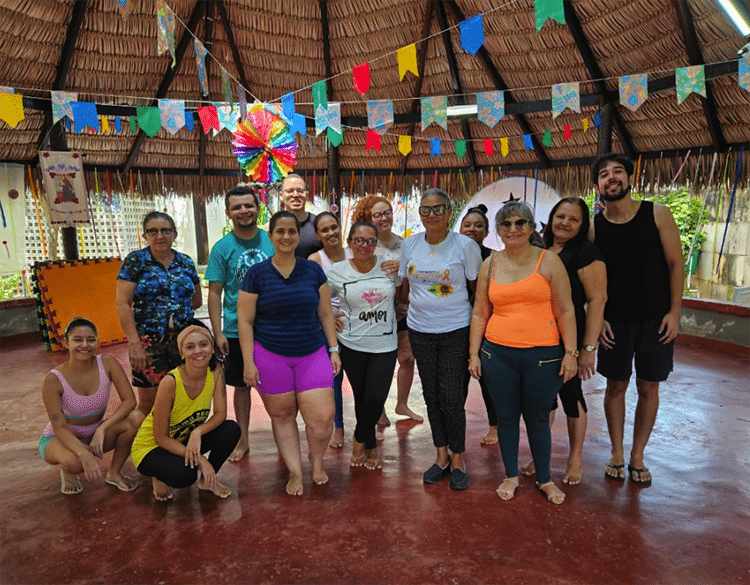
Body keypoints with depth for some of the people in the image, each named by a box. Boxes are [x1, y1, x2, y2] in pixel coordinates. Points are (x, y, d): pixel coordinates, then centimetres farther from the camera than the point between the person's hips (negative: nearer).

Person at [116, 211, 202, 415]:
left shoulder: (185, 262, 10)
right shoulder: (135, 261, 0)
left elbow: (197, 301, 19)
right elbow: (122, 304, -7)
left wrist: (176, 310, 5)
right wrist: (134, 343, -14)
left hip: (184, 341, 3)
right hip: (149, 342, -3)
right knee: (148, 404, 3)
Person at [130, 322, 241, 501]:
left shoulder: (215, 371, -16)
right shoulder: (170, 382, -30)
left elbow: (220, 414, -12)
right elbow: (161, 438, -23)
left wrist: (197, 432, -32)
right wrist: (200, 459, -29)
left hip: (186, 440, 5)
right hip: (151, 447, -5)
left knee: (231, 430, -20)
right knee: (184, 474, -34)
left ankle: (207, 480, 4)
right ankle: (160, 476, 3)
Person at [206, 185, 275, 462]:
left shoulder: (273, 241, 1)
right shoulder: (222, 248, -3)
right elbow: (214, 293, -2)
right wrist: (218, 333, -8)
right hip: (237, 331, -1)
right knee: (242, 386, 12)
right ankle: (242, 439, 29)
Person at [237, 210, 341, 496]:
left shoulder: (313, 270, 5)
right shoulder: (256, 274, -1)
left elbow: (325, 313, 10)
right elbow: (245, 321, 0)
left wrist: (333, 349, 5)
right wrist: (248, 362, -5)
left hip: (313, 355, 1)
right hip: (270, 357, -1)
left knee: (322, 417, -6)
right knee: (282, 416, 9)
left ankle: (317, 461, 24)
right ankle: (295, 472, 27)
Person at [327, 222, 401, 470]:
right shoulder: (337, 271, -4)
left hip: (385, 344, 0)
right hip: (352, 344, 0)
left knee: (376, 398, -4)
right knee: (361, 397, 9)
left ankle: (360, 440, 26)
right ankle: (371, 447, 33)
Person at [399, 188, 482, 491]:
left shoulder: (465, 245, -7)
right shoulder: (410, 245, 3)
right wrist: (418, 307, 13)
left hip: (455, 332, -3)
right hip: (420, 331, 4)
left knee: (452, 398, -2)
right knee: (431, 395, 11)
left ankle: (458, 458, 19)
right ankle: (442, 455, 28)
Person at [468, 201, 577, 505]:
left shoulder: (549, 261, -1)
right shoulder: (490, 265, 7)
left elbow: (565, 311, -1)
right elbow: (479, 313, 9)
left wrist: (570, 352, -6)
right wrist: (474, 353, 6)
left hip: (542, 355, -2)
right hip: (498, 354, 2)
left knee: (538, 419, 10)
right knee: (506, 417, 12)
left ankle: (544, 479, 32)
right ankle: (511, 476, 32)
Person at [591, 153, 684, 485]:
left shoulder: (657, 214, -5)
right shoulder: (593, 226, -3)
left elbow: (676, 264, -3)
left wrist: (674, 312, -7)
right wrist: (598, 318, -5)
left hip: (656, 320, 0)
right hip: (615, 321, 0)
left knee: (648, 388, 8)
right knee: (616, 386, 8)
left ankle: (637, 457, 25)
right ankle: (617, 454, 25)